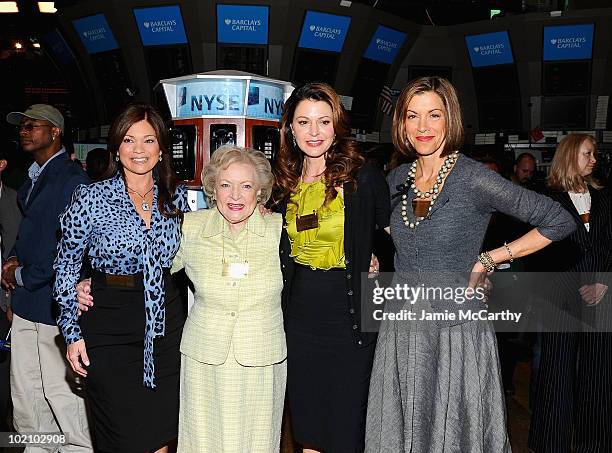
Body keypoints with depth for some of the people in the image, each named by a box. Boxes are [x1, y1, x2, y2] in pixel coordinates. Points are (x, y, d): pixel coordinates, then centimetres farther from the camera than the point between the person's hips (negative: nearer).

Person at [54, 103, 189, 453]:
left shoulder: (177, 196, 2)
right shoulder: (91, 198, -7)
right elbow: (67, 267, 0)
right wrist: (72, 332, -4)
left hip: (167, 323, 3)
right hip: (110, 327, -3)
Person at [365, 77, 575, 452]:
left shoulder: (474, 178, -13)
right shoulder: (398, 179, 4)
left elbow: (559, 221, -11)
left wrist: (489, 260, -10)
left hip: (458, 335, -5)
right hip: (401, 333, 5)